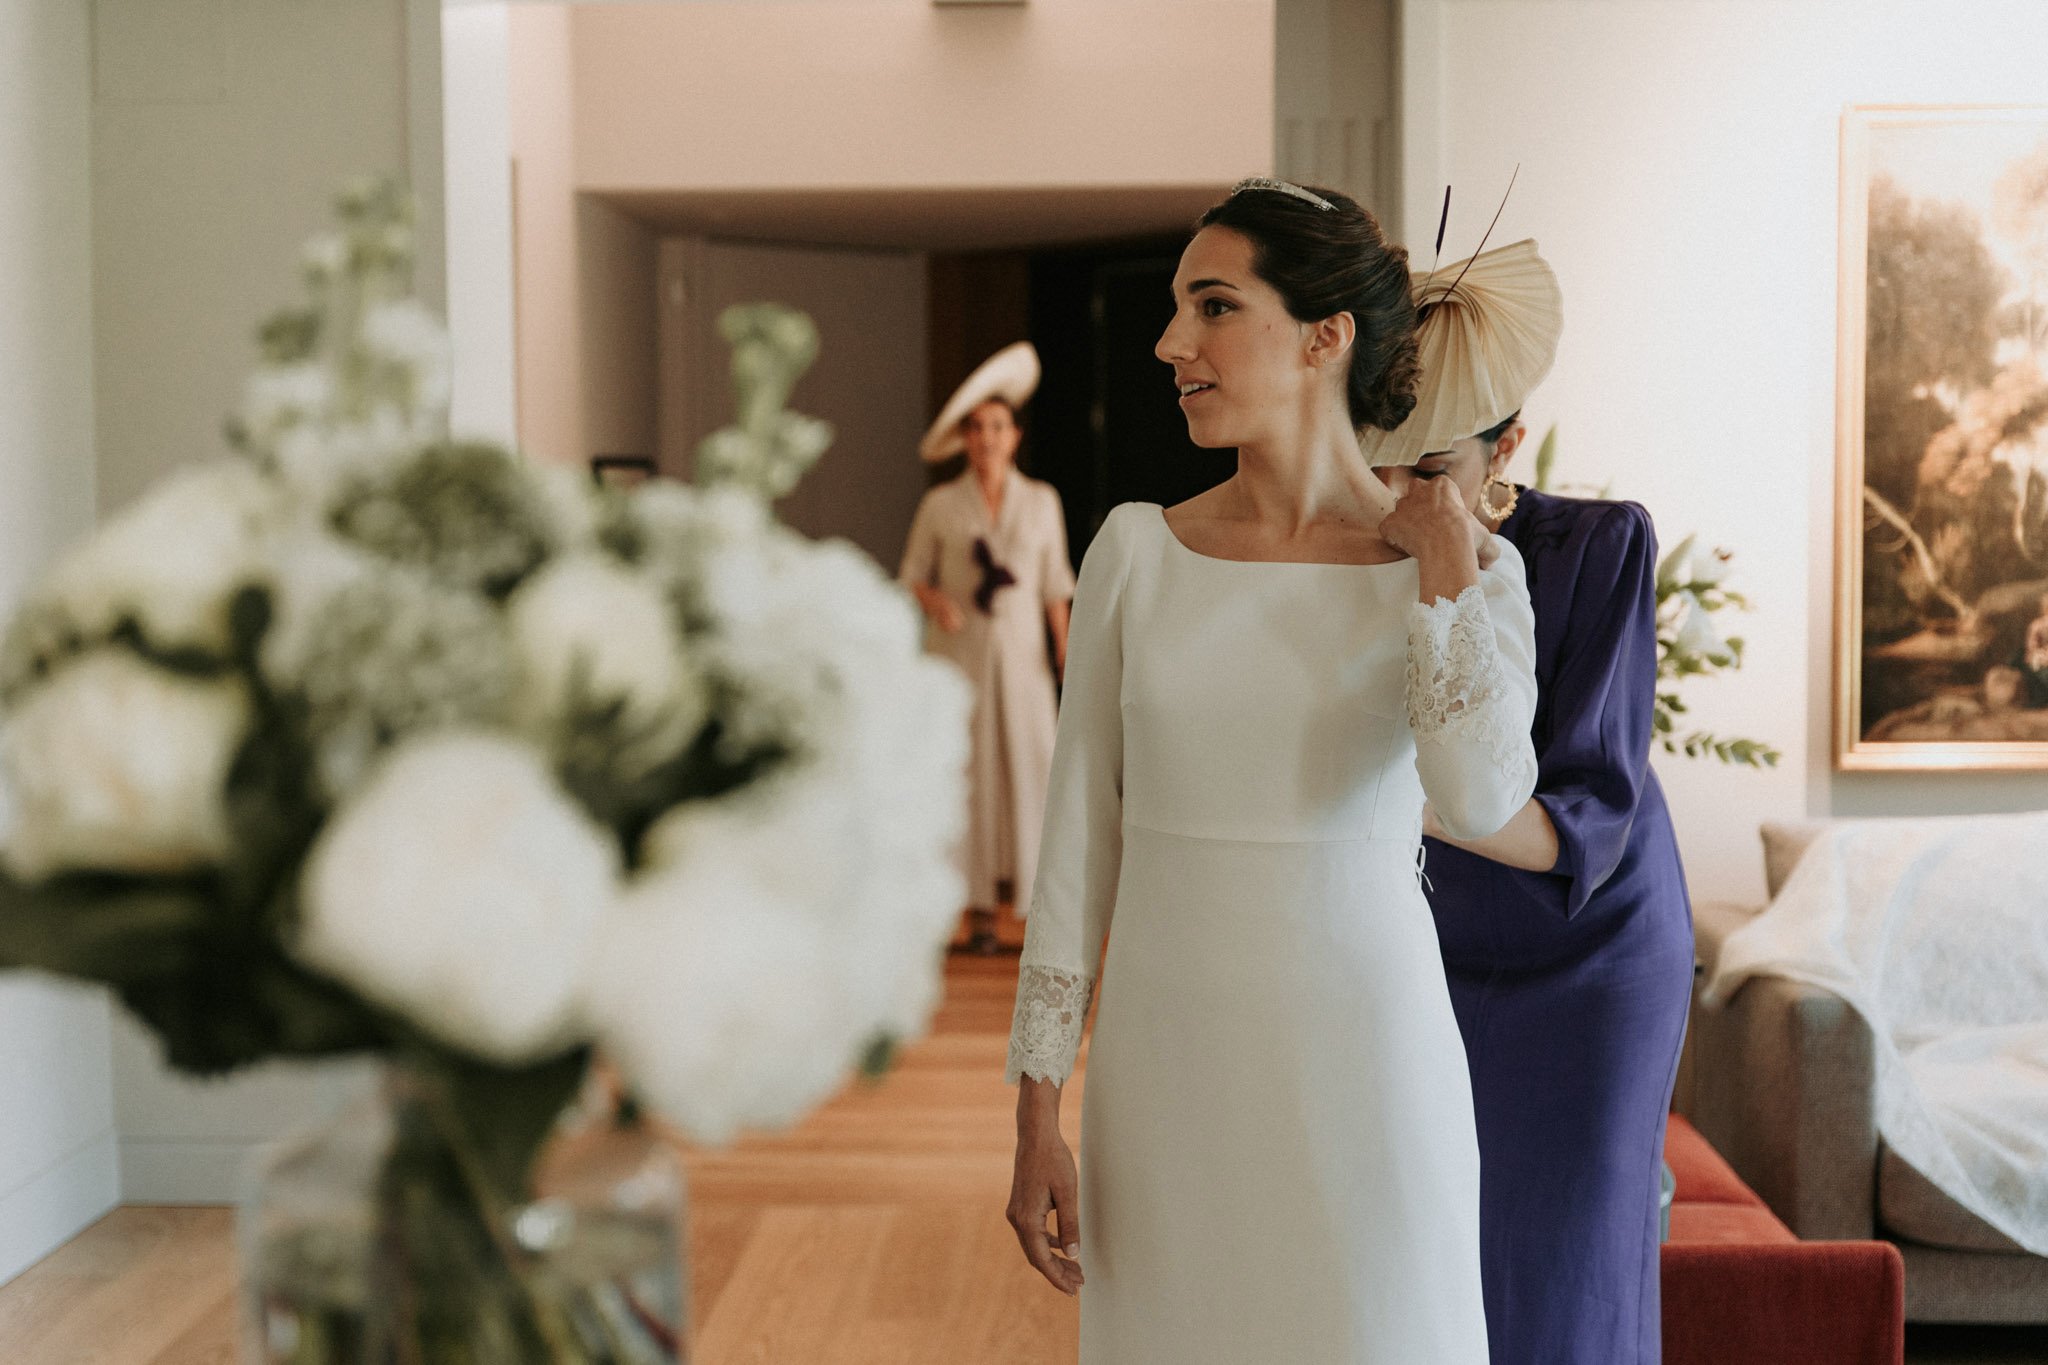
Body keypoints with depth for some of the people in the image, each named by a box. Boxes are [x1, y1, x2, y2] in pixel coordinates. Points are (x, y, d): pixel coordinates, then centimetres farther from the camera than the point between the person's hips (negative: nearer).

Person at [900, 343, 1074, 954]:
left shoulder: (1042, 501, 4)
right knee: (967, 776, -3)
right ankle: (980, 913, 4)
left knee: (1033, 772, -7)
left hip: (1021, 657, 1)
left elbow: (1054, 583, 7)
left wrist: (1064, 647, -4)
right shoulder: (939, 505, 1)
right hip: (957, 654, -1)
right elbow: (913, 578, 5)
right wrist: (935, 601, -17)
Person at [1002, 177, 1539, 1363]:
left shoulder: (1465, 569, -4)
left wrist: (1441, 551, -12)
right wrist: (1038, 1116, 1)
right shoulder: (1138, 549, 1)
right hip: (1168, 1072, 2)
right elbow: (1079, 840, 2)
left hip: (1359, 1064, -2)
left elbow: (1480, 799, -23)